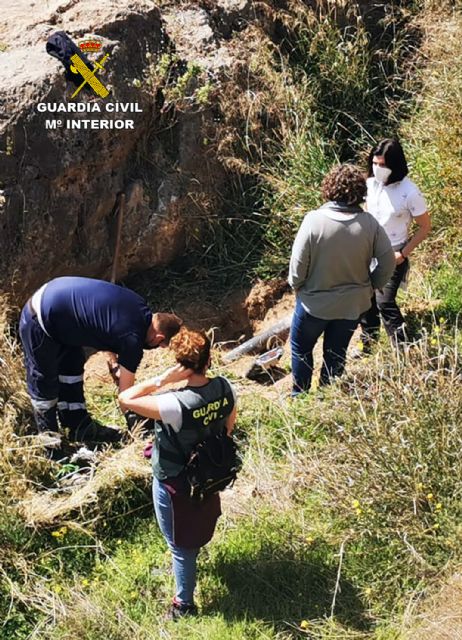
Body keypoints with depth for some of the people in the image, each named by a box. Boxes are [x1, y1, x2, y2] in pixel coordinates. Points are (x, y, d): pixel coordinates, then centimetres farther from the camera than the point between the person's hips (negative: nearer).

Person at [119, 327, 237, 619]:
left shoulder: (176, 405, -38)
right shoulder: (225, 388, -19)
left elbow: (125, 399, -31)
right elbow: (230, 426, -1)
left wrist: (162, 379, -34)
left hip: (173, 484, -6)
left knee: (181, 545, 17)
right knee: (197, 525, 36)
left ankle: (185, 604, 38)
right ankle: (190, 557, 65)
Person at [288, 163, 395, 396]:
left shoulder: (314, 220, -22)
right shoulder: (369, 223, -13)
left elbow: (298, 264, -18)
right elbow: (388, 261, -7)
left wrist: (296, 286, 2)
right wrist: (370, 286, 8)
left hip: (315, 302, -3)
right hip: (352, 304, 3)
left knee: (301, 348, 21)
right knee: (336, 354, 20)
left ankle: (299, 396, 33)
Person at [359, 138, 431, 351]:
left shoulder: (410, 192, -22)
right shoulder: (371, 183, -7)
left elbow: (425, 227, -11)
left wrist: (403, 254, -13)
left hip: (393, 255, -5)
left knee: (384, 302, -12)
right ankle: (367, 344, 32)